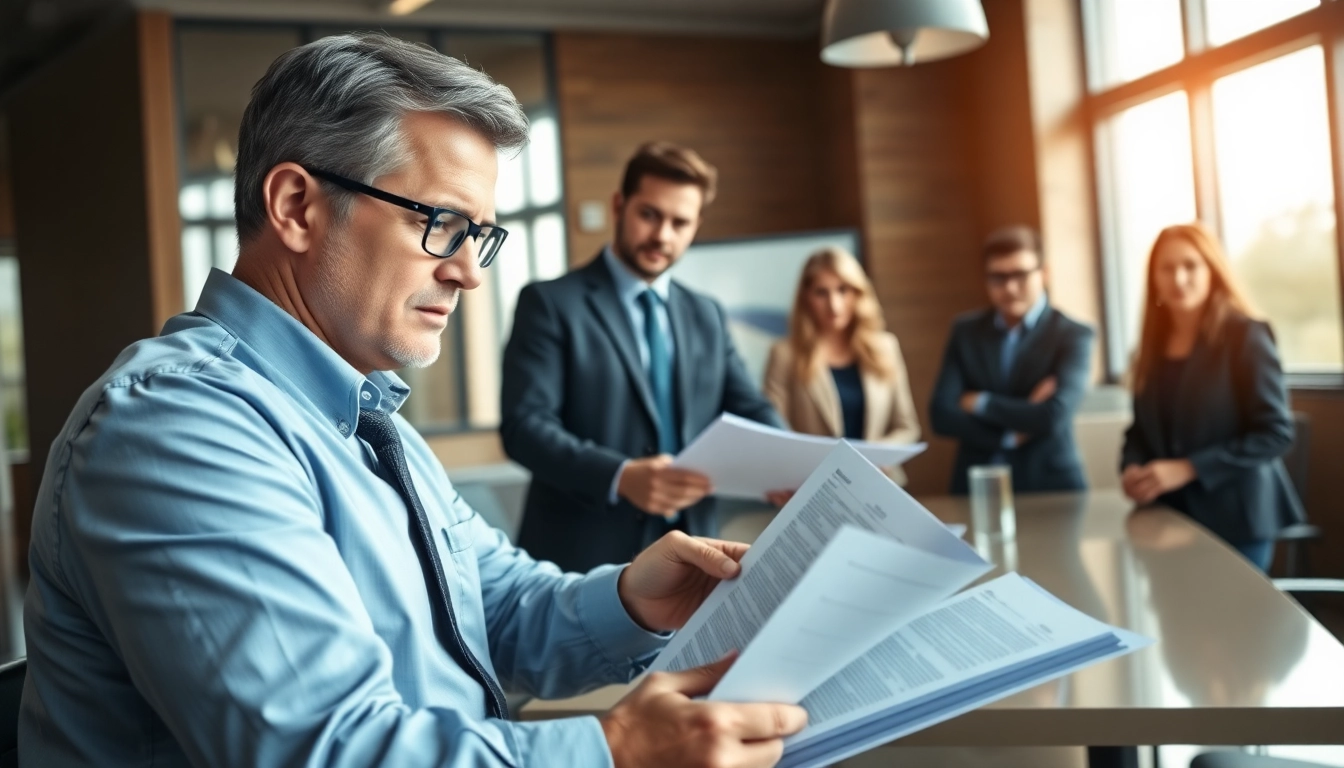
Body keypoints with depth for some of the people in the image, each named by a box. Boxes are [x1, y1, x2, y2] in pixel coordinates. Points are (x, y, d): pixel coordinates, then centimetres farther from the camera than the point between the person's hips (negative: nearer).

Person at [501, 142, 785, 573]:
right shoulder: (551, 304, -3)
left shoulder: (707, 316, 15)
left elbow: (748, 411, 10)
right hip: (584, 557, -5)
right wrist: (619, 477, -29)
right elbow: (523, 424, -13)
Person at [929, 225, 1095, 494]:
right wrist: (1011, 435, -11)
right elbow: (941, 414, -1)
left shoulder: (1073, 335, -1)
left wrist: (980, 403, -6)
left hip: (1049, 488, -1)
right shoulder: (966, 331, 8)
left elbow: (1054, 417, -15)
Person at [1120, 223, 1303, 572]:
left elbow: (1276, 432, -13)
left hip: (1234, 518, -5)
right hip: (1171, 516, 5)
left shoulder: (1245, 336, -8)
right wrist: (1132, 469, -8)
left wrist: (1188, 468, -20)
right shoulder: (1153, 345, 9)